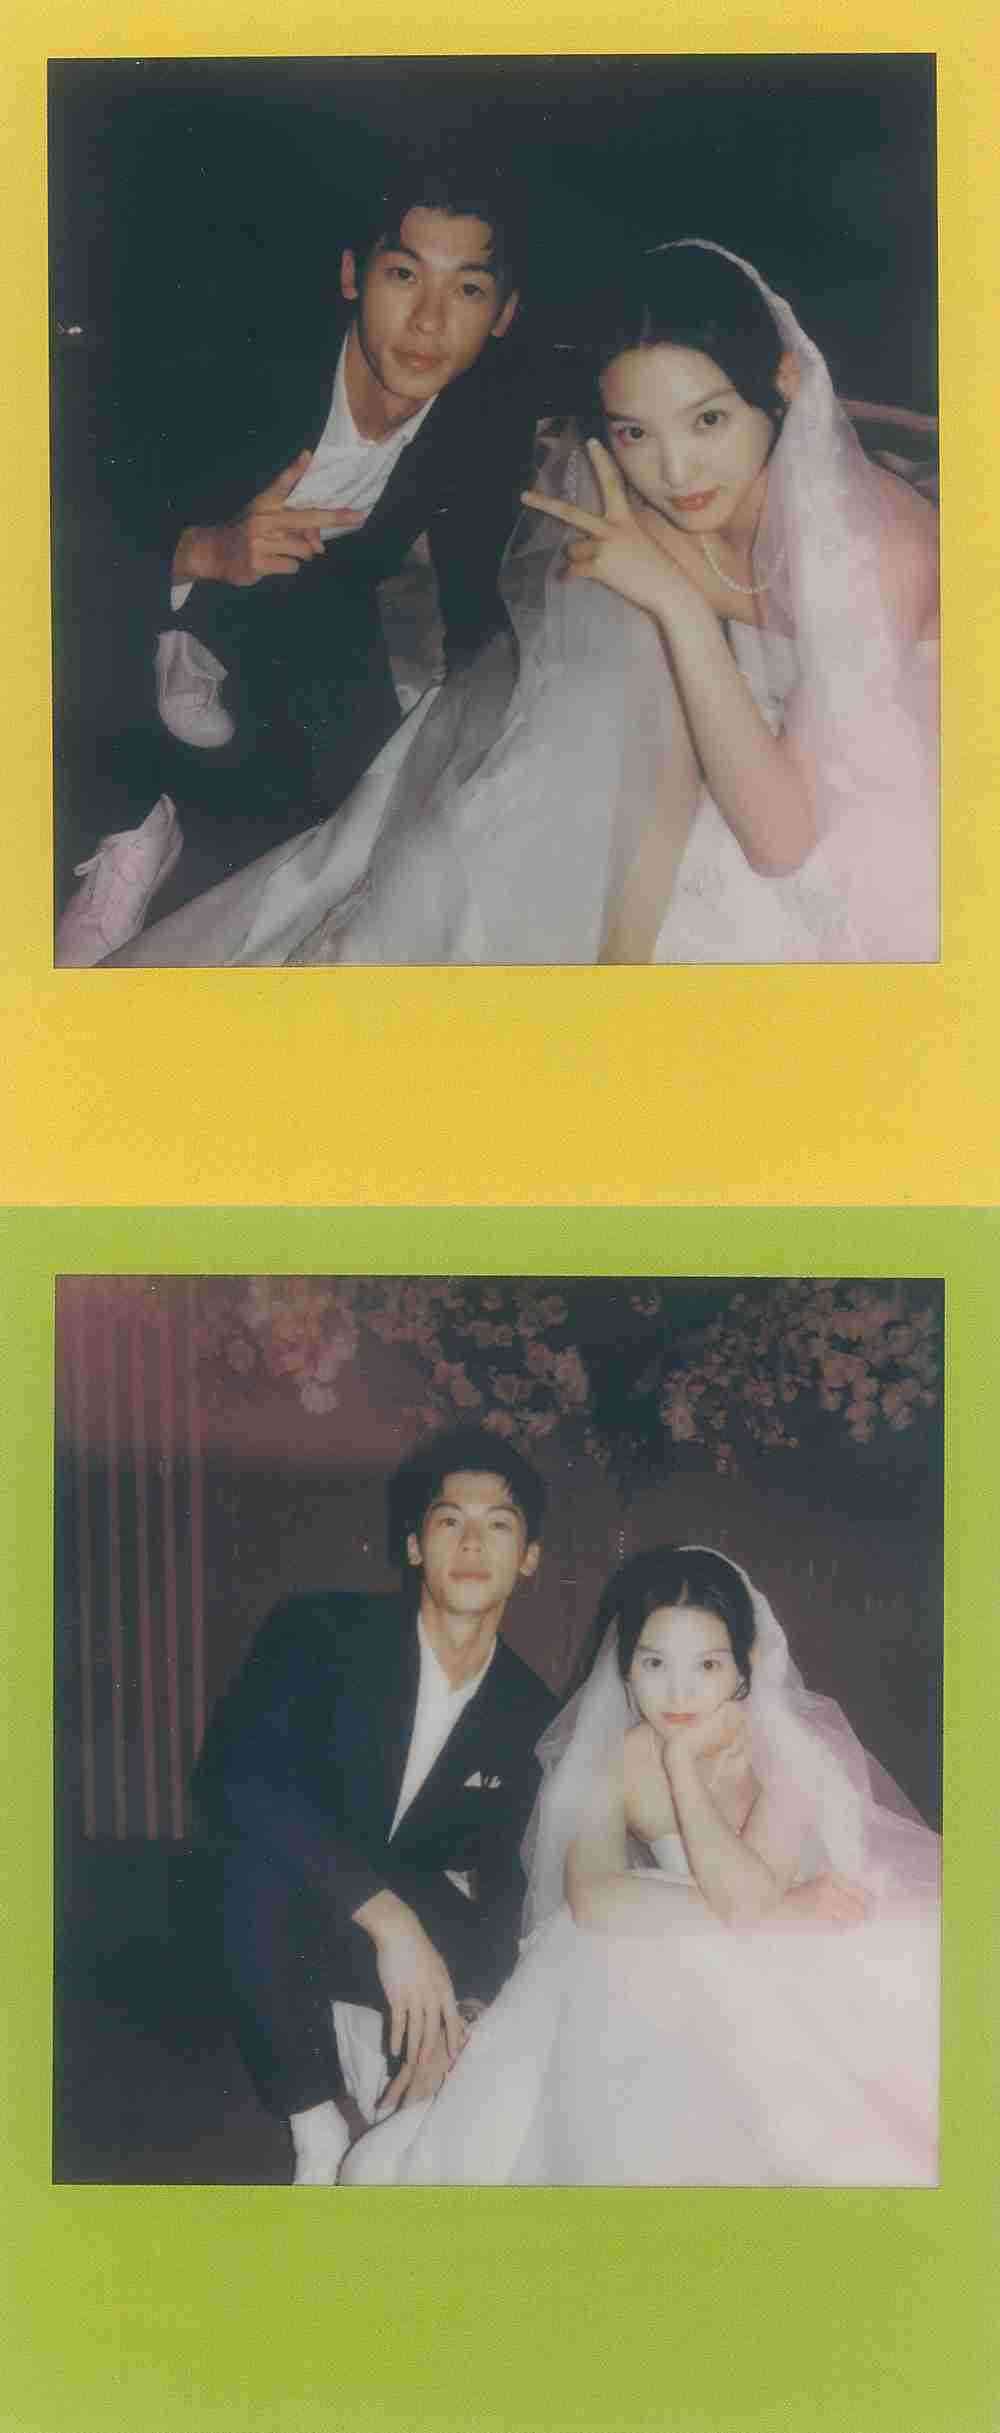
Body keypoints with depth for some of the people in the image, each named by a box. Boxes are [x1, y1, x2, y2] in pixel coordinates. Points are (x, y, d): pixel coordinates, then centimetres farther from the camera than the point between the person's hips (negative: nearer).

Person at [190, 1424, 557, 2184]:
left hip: (418, 1928, 4)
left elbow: (507, 1882, -1)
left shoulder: (533, 1716, -5)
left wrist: (463, 2006, -21)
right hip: (290, 1919, -3)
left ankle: (366, 2033, 8)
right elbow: (235, 1772, -33)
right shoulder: (320, 1632, -18)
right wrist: (388, 1915, -41)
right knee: (263, 1865, -37)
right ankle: (319, 2135, -18)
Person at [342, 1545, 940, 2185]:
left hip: (793, 1969, -2)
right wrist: (775, 1909, -33)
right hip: (680, 1976, 2)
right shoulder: (620, 1759, -11)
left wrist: (683, 1761, -29)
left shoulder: (788, 1750, -19)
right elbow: (592, 1898, -29)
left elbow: (748, 1896, -33)